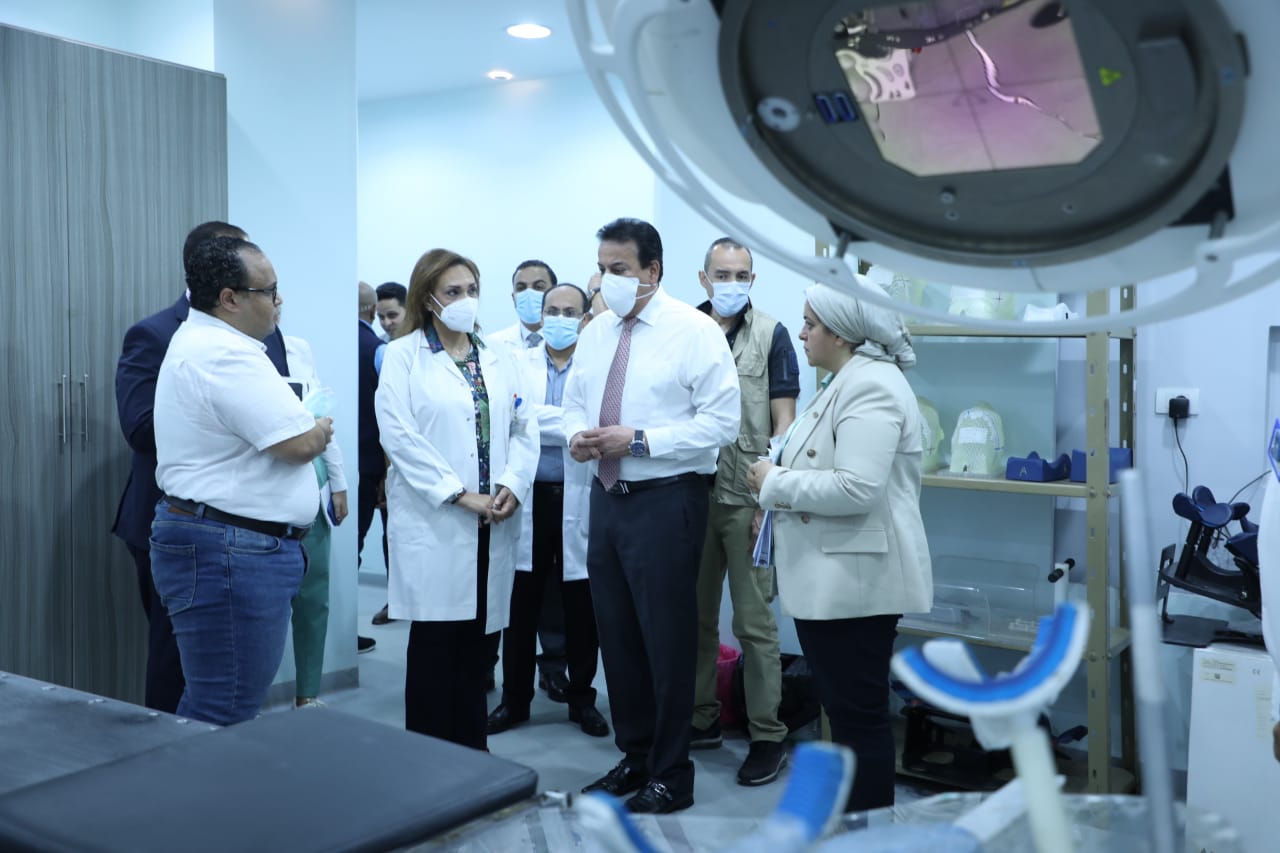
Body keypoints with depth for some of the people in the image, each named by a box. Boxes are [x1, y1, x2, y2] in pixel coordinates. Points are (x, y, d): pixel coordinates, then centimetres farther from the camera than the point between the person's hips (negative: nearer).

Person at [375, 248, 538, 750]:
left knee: (475, 639, 8)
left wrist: (513, 484, -9)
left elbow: (522, 429, 9)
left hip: (491, 522, 4)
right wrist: (458, 494, -14)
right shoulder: (403, 355, 1)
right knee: (435, 638, -1)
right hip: (433, 520, -4)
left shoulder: (499, 358, 15)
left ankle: (472, 750, 18)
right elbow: (398, 434, -10)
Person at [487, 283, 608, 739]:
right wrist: (572, 426, -13)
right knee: (521, 603, 9)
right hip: (529, 498, 2)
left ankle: (581, 697, 23)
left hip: (579, 501, -2)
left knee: (580, 607, 7)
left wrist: (541, 420, -13)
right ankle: (515, 698, 22)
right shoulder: (518, 364, 8)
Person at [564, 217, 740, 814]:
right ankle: (634, 756, 33)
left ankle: (671, 776, 17)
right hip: (607, 496, 7)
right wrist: (577, 434, -4)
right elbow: (574, 401, 20)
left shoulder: (694, 331, -10)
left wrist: (638, 440, -20)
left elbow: (722, 421, -15)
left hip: (665, 500, -7)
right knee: (616, 633, 15)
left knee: (666, 638, 1)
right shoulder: (596, 333, 10)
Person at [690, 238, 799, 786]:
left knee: (754, 622, 1)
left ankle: (768, 736, 12)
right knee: (695, 615, 13)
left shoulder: (771, 335, -1)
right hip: (692, 493, 4)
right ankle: (701, 719, 27)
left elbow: (783, 421, -3)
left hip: (746, 498, -3)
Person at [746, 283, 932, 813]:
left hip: (855, 581, -11)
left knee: (860, 715, -1)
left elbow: (856, 488, -28)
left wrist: (776, 482, -17)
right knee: (845, 710, 18)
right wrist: (777, 490, 11)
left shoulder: (871, 385, -18)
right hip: (830, 580, 11)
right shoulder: (845, 382, 15)